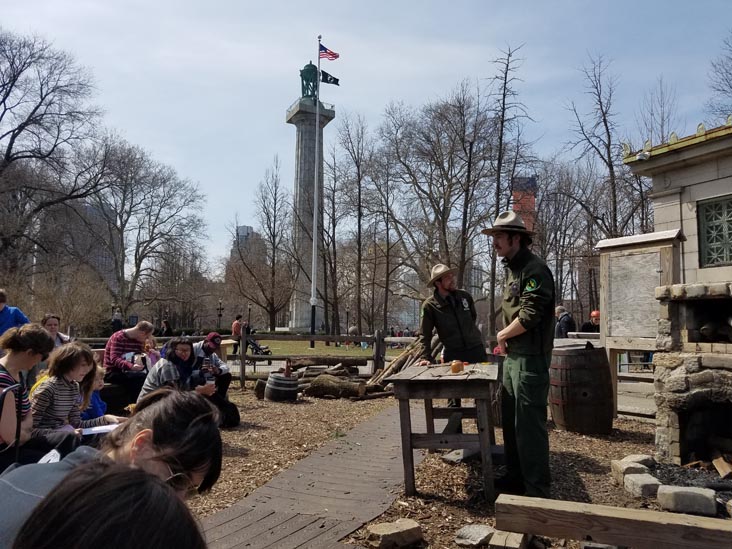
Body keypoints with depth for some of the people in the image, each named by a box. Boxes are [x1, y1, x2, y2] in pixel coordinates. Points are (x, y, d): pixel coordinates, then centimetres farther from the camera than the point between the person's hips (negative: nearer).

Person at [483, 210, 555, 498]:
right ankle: (516, 477, 31)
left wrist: (502, 334, -7)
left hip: (530, 358, -10)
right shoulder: (511, 269, 16)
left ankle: (537, 490, 6)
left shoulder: (534, 269, -15)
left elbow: (529, 316, -22)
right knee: (510, 419, 17)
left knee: (529, 423, -4)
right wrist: (506, 338, 7)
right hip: (512, 356, 10)